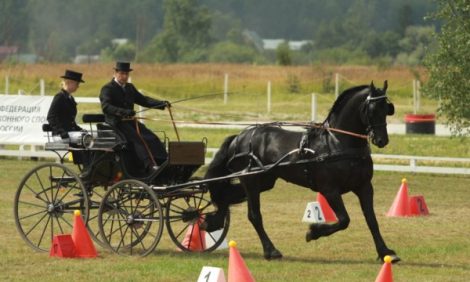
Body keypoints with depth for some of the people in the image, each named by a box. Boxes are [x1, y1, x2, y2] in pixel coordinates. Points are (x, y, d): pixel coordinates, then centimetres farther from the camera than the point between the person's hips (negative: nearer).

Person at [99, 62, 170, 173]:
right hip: (116, 123, -7)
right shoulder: (108, 89, -4)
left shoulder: (130, 88, 20)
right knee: (137, 139, -29)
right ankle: (150, 166, -42)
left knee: (152, 138, -15)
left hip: (130, 121, 7)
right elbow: (106, 107, -20)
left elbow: (143, 99, 15)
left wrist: (162, 104, -1)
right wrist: (124, 112, -35)